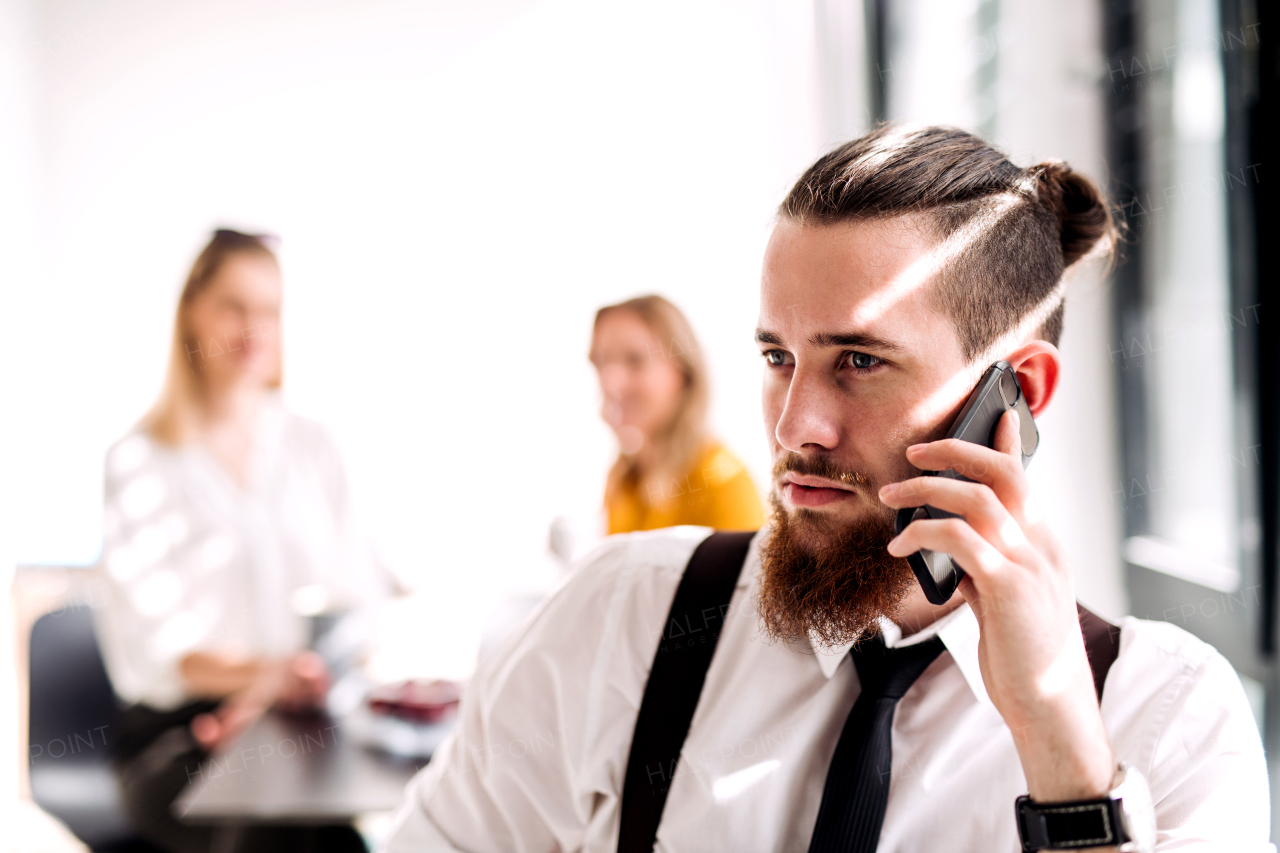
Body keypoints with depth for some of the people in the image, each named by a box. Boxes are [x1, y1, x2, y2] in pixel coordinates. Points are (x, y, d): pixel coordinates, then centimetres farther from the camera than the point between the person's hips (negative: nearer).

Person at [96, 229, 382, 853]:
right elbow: (148, 642, -6)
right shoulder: (140, 461, 3)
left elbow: (356, 597, 10)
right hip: (181, 731, -3)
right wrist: (255, 672, -25)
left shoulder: (312, 448, 16)